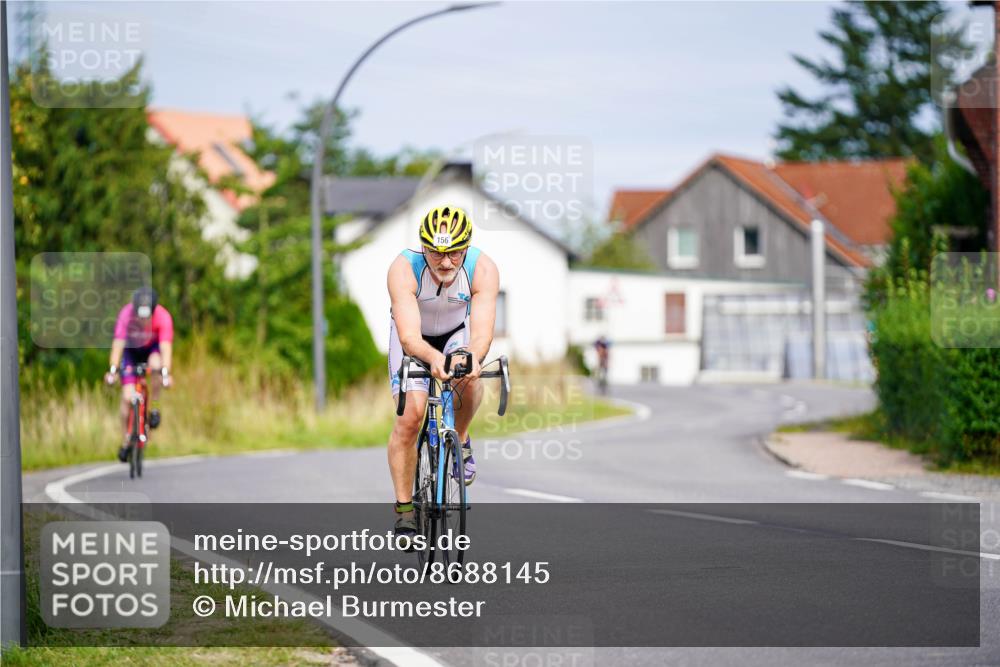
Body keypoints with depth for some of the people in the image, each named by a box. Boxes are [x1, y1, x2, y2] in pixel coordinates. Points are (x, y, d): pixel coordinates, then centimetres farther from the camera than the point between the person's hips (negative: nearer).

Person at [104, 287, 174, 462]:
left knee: (155, 365, -37)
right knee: (127, 397, -10)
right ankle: (126, 440, 8)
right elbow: (118, 343, -36)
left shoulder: (163, 317, -33)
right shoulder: (126, 314, -33)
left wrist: (165, 372, -51)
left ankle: (154, 407, -13)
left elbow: (166, 346, -39)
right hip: (131, 350, 0)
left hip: (153, 348, 0)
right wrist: (112, 370, -46)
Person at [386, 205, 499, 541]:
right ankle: (404, 509, -2)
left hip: (457, 333, 1)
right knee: (409, 418, -16)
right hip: (414, 337, -1)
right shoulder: (404, 270, -35)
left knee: (470, 384, -30)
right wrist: (433, 358, -66)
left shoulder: (483, 269, -32)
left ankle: (459, 440, 1)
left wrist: (471, 357, -64)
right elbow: (409, 337, -44)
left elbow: (482, 330, -42)